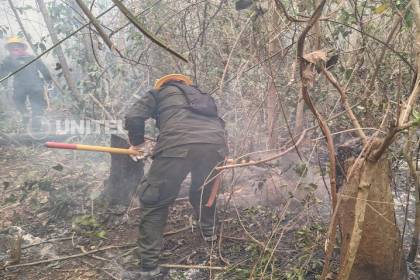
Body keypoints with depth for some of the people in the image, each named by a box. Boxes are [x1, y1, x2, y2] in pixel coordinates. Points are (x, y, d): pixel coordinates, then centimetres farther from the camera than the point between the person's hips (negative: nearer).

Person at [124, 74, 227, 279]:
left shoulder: (158, 92, 28)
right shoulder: (203, 95, 40)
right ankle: (209, 231, 49)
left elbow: (133, 117, 15)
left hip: (177, 145, -4)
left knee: (154, 202, 9)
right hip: (215, 144, 5)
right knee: (204, 190, 31)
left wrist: (137, 142, 31)